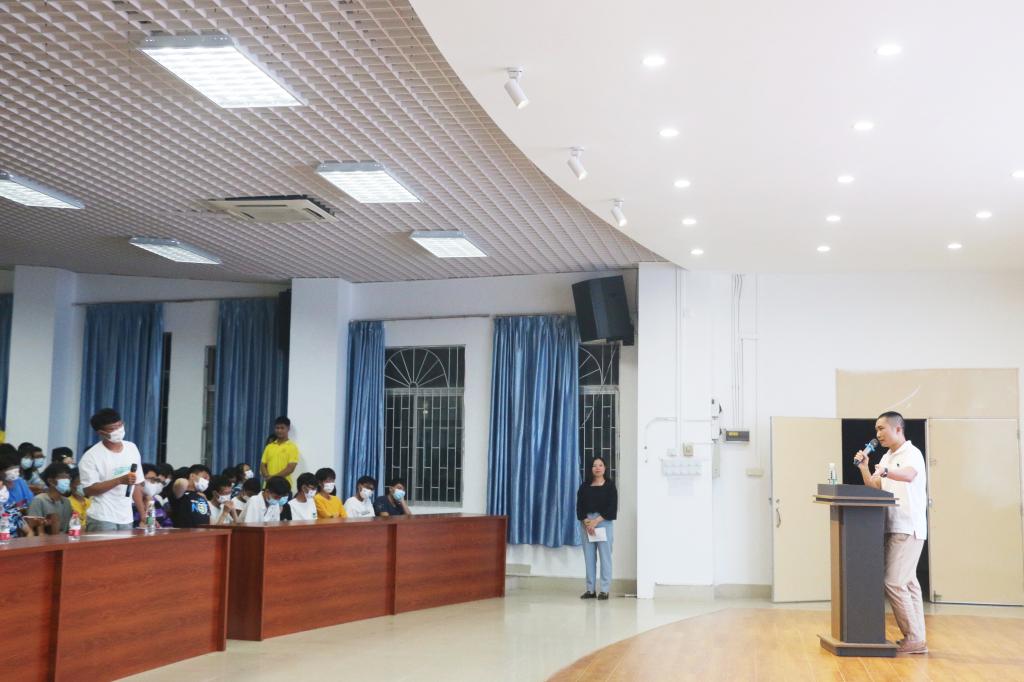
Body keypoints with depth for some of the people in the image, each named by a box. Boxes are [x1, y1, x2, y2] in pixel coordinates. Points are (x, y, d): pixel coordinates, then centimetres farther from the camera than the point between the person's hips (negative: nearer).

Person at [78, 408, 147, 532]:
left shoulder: (132, 448, 8)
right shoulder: (91, 456, -9)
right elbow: (89, 490, -14)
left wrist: (143, 515, 9)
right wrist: (120, 480, -22)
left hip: (126, 519, 5)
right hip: (102, 520, -5)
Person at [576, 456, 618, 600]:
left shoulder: (610, 486, 1)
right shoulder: (584, 486, 10)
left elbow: (612, 508, -6)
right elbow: (579, 506, 6)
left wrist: (596, 521, -12)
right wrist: (586, 522, -10)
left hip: (604, 523, -3)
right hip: (587, 523, 3)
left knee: (605, 556, -5)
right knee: (589, 557, 3)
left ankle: (605, 590, -1)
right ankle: (590, 589, 9)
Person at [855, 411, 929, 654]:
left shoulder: (912, 454, -9)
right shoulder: (887, 458, 17)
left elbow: (908, 475, -31)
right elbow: (874, 488, 16)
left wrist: (885, 472, -50)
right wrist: (864, 467, 1)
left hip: (908, 529, -9)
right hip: (893, 527, 9)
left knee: (894, 582, -13)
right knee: (907, 583, 10)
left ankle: (914, 638, -8)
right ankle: (917, 639, 14)